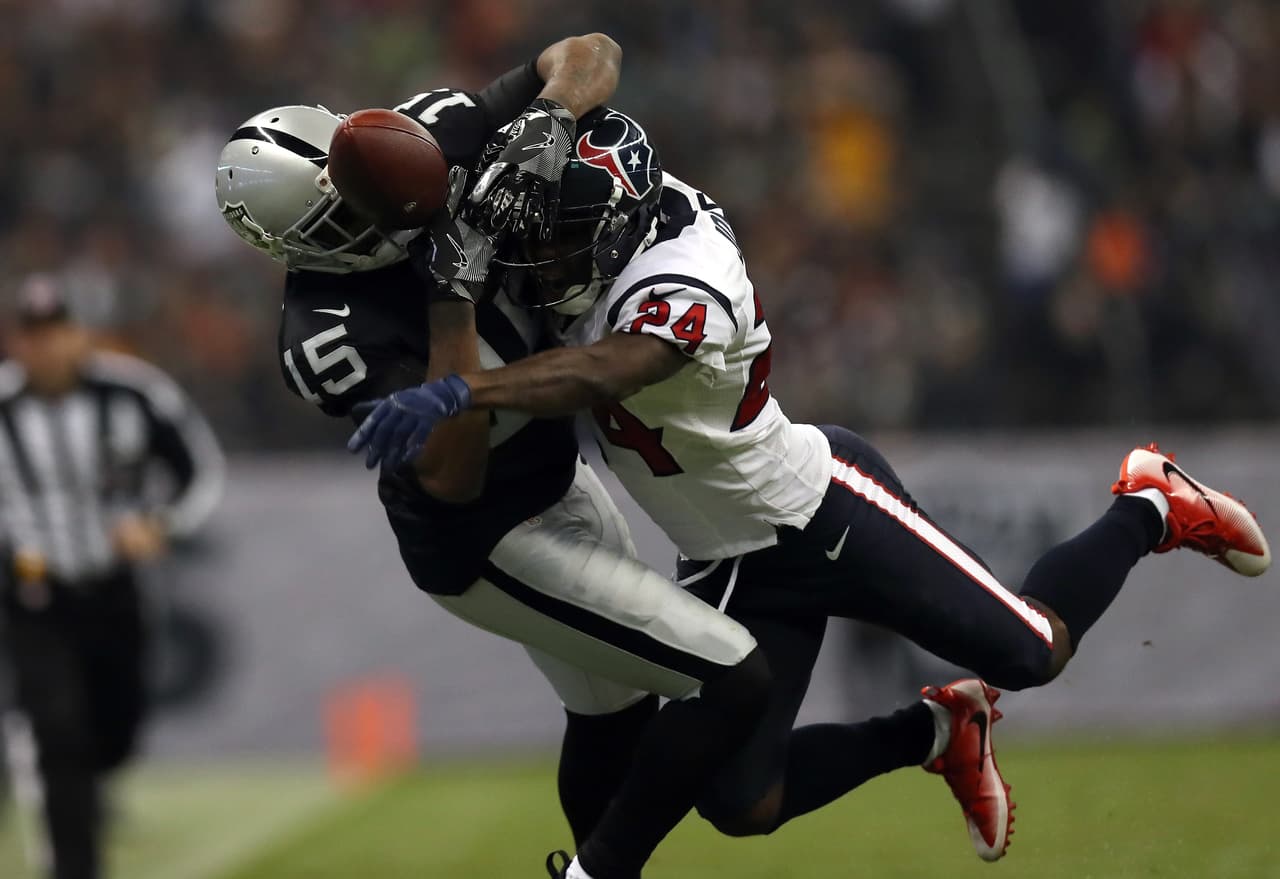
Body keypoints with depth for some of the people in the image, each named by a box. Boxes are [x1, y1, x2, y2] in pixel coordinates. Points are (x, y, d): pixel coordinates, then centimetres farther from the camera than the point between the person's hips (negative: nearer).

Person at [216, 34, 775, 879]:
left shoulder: (428, 136, -17)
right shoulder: (332, 335, -34)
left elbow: (588, 53, -11)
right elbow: (453, 477, -40)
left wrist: (548, 119, -34)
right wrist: (452, 295, -45)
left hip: (553, 472, 8)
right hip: (493, 543, -8)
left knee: (613, 710, 24)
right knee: (733, 685, -10)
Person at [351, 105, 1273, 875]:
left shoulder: (684, 286, -33)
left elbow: (600, 373, -52)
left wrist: (456, 391, -65)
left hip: (830, 510, -8)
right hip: (732, 568, 8)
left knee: (1032, 653, 4)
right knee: (738, 802, 0)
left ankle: (1150, 509, 34)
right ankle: (937, 731, 26)